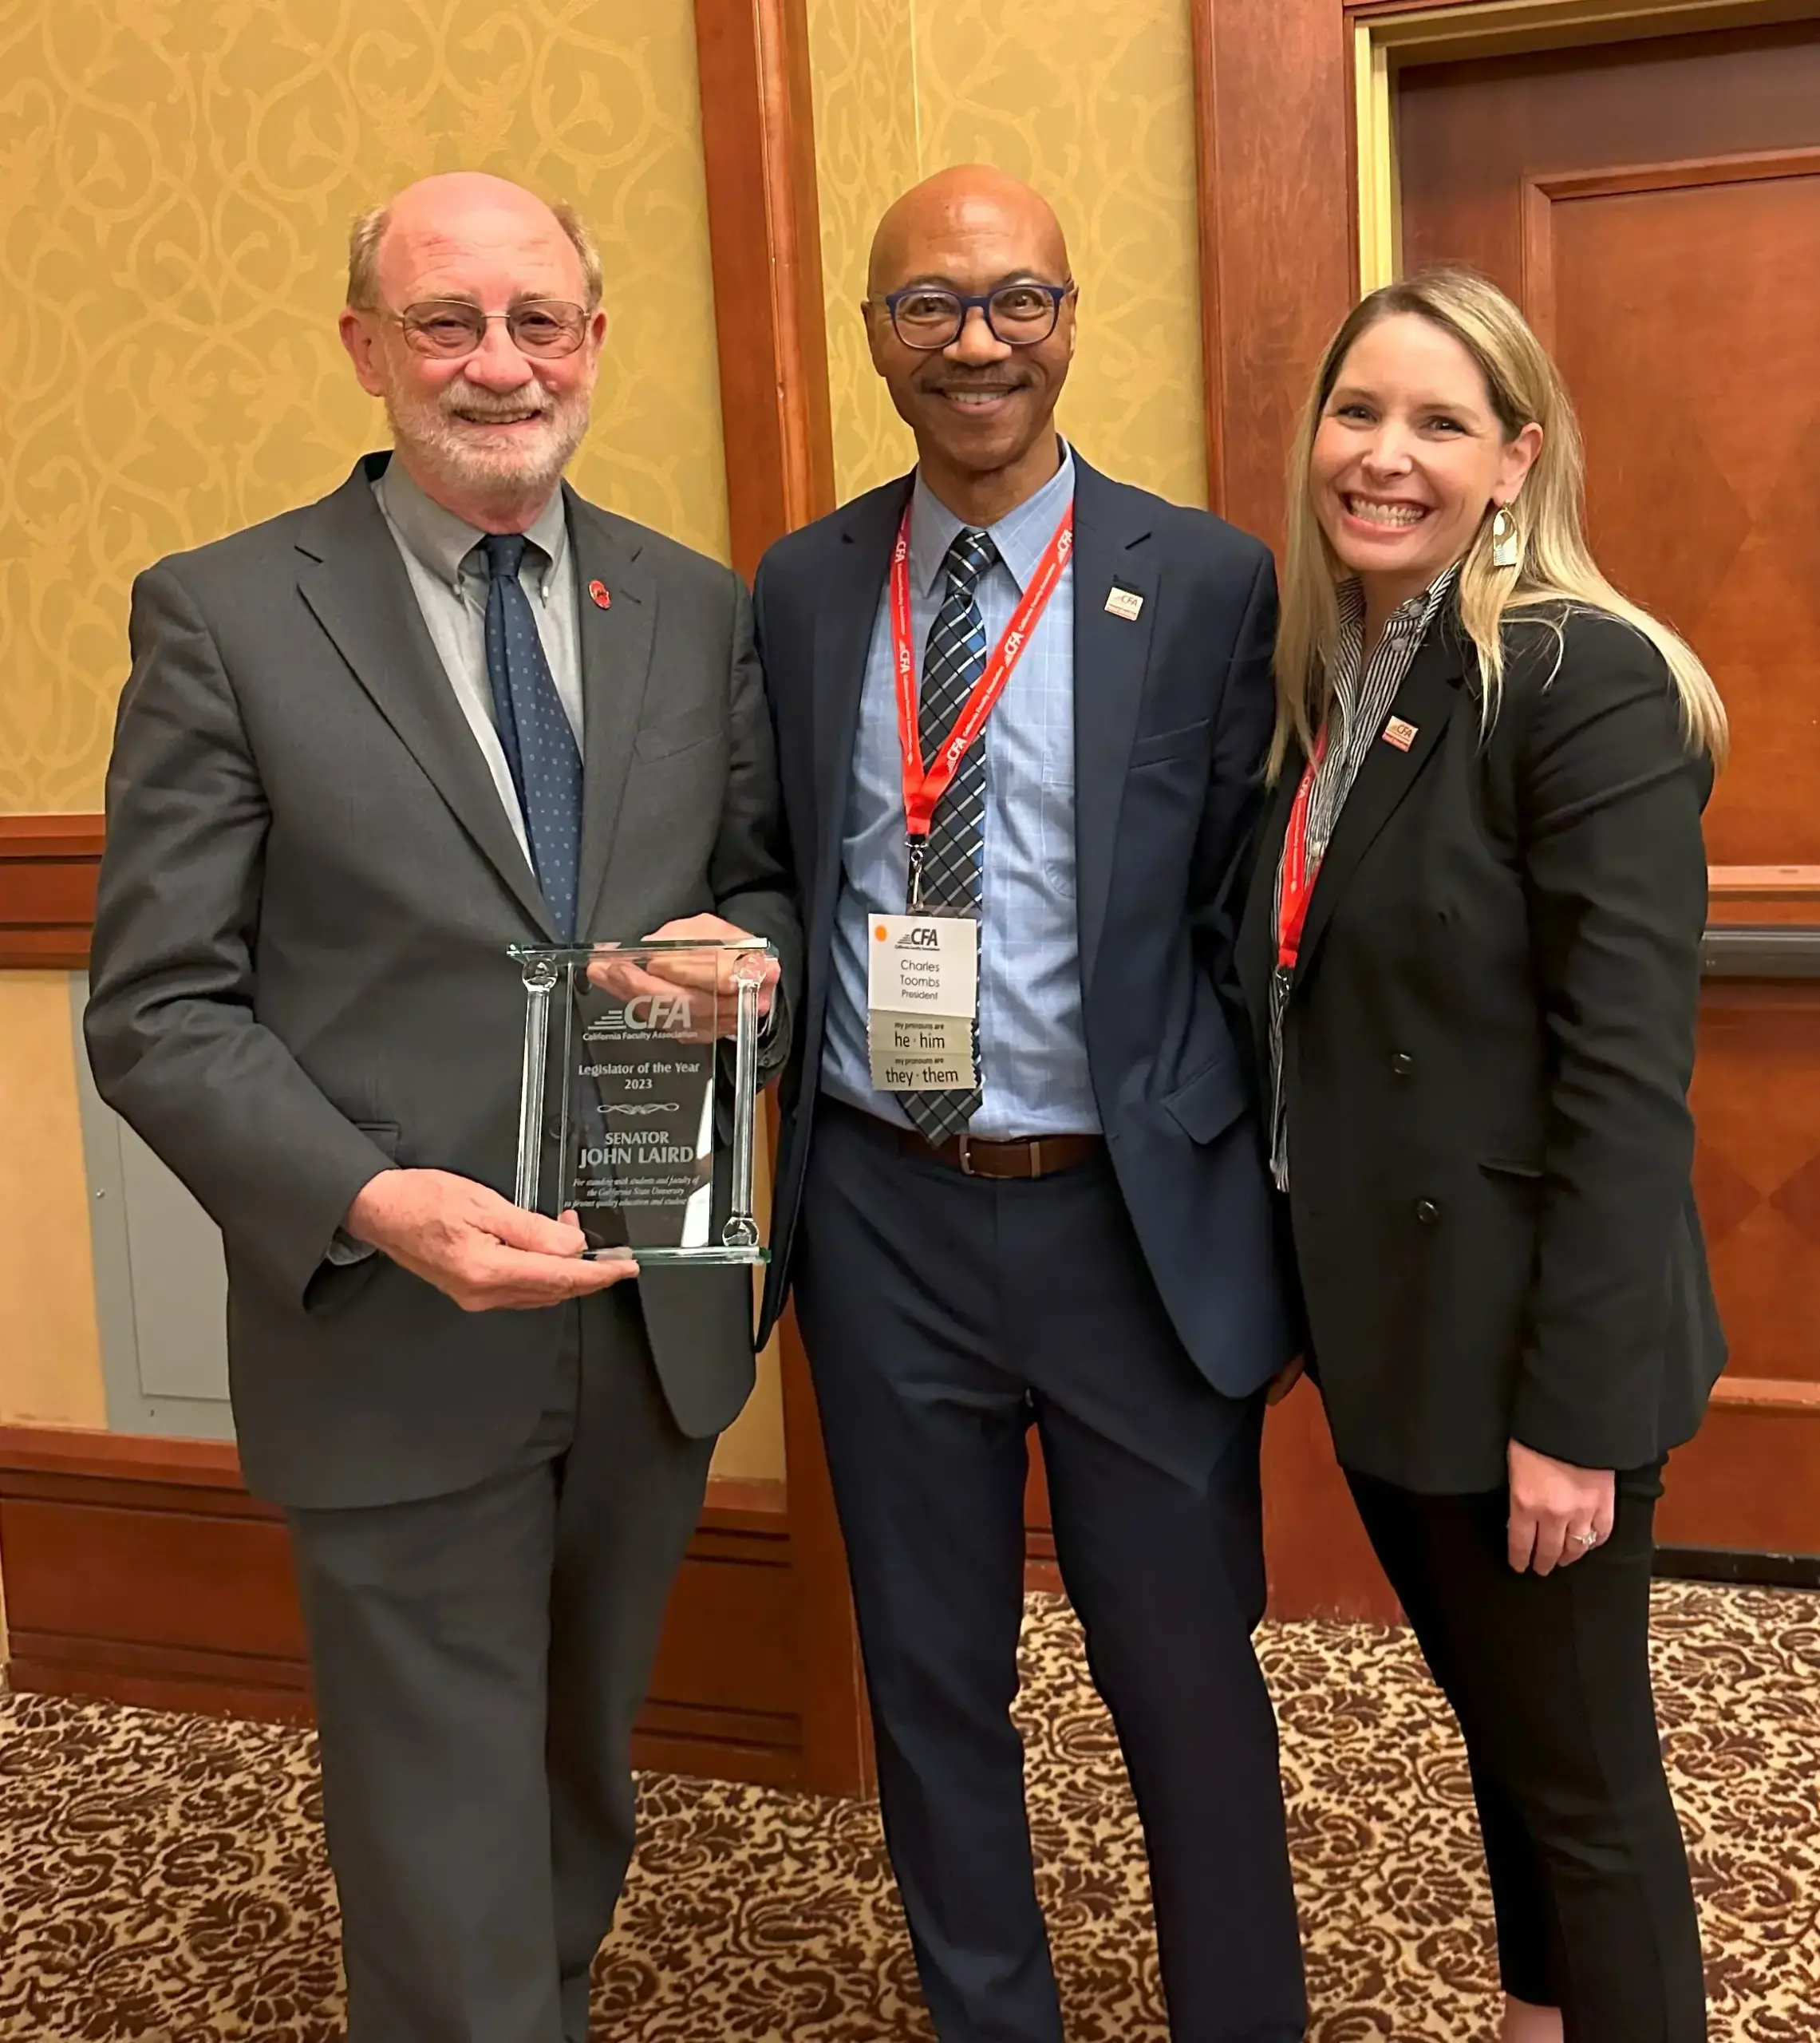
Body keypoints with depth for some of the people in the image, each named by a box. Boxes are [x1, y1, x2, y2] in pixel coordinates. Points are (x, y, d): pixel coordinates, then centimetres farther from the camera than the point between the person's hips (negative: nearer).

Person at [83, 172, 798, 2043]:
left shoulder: (694, 608, 5)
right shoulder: (220, 616, -6)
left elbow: (767, 887, 14)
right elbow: (156, 1012, -8)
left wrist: (746, 944, -11)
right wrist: (372, 1204, -24)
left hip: (655, 1326, 4)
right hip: (396, 1335, -4)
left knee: (584, 1789, 25)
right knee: (451, 1884, 6)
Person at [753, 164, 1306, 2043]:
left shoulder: (1207, 583, -4)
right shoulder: (798, 590, 5)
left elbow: (1245, 908, -3)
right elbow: (780, 885, 10)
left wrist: (1277, 1181, -6)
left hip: (1135, 1218, -2)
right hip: (882, 1214, 3)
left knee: (1187, 1678, 12)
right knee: (930, 1679, 17)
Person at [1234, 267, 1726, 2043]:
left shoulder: (1588, 683, -16)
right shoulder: (1321, 680, 7)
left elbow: (1629, 1078, -20)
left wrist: (1570, 1408, -20)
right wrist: (1308, 1289, 10)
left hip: (1520, 1346, -7)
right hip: (1381, 1322, 7)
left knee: (1582, 1778, 10)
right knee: (1495, 1737, 23)